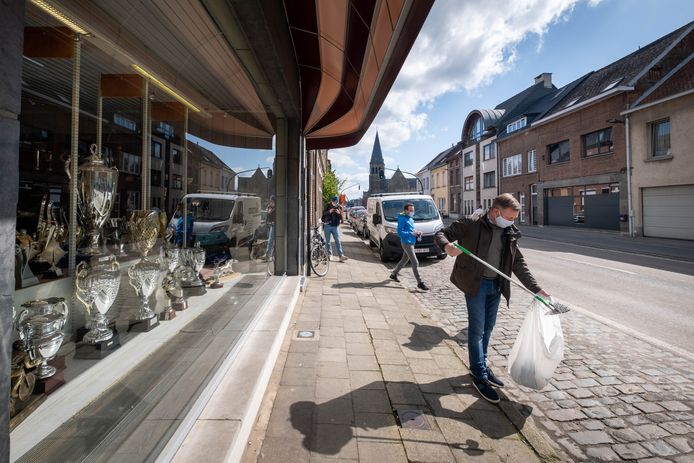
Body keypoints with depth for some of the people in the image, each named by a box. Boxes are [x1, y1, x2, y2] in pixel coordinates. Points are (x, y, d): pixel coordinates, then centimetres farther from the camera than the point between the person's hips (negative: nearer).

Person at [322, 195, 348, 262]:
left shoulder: (339, 207, 7)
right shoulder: (328, 206, 6)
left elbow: (341, 217, 4)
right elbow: (323, 213, 1)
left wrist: (339, 213, -17)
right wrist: (329, 212, -17)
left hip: (335, 226, -1)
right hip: (327, 225, 1)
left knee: (338, 241, -6)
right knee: (328, 241, 6)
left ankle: (341, 256, -9)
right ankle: (330, 254, 17)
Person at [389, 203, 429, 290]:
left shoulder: (411, 219, 14)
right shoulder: (402, 219, -14)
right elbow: (400, 232, -19)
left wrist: (416, 233, 4)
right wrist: (411, 233, -25)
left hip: (411, 242, 10)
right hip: (406, 243, -10)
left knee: (404, 260, 20)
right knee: (415, 263, -9)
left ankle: (394, 274, 36)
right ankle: (420, 283, -4)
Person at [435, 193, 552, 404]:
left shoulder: (509, 234, 8)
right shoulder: (471, 224, -10)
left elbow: (519, 264, 14)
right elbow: (442, 234, -9)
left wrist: (536, 289, 9)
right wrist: (447, 245, -32)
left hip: (496, 285, 6)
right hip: (475, 283, -6)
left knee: (488, 327, 17)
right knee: (477, 329, 1)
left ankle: (481, 365, 37)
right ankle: (480, 376, 16)